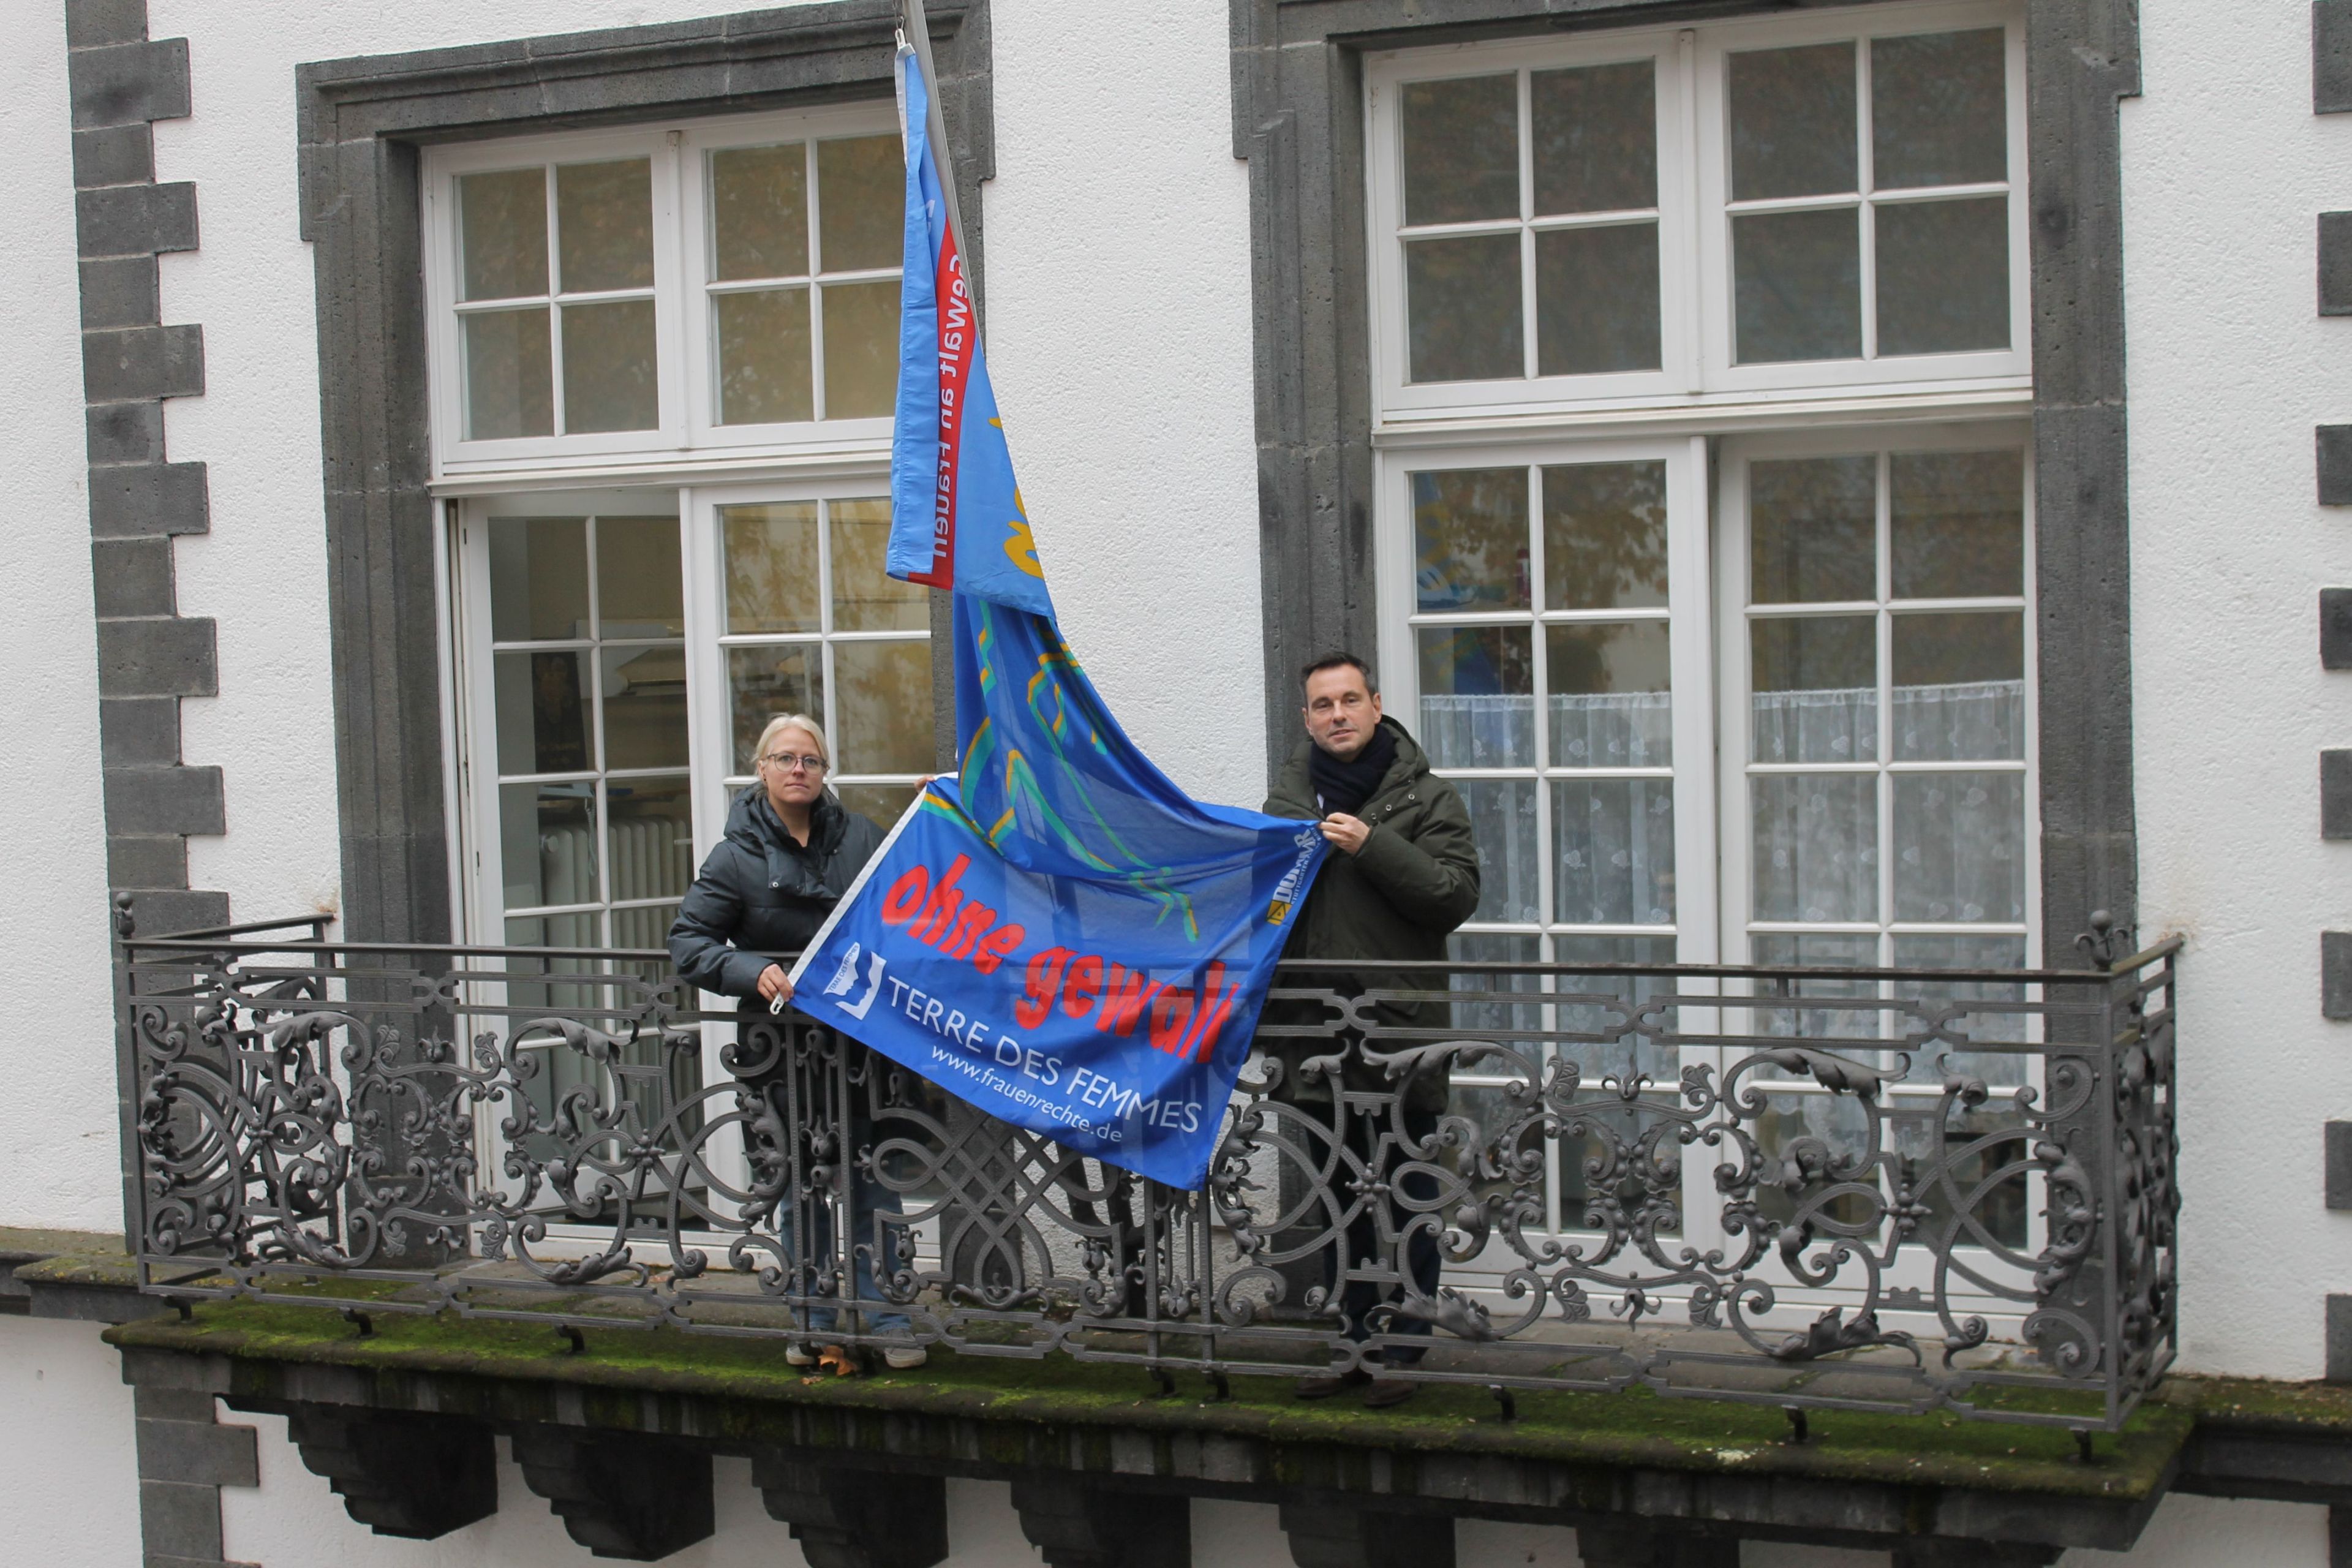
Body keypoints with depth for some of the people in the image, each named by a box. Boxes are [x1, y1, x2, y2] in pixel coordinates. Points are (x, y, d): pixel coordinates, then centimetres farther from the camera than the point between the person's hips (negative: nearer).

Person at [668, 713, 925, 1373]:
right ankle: (817, 1323, 18)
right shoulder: (738, 855, 0)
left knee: (871, 1180, 0)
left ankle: (887, 1322, 7)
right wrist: (752, 971, -18)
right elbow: (688, 942, -2)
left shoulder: (859, 837, 6)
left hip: (862, 1035, 1)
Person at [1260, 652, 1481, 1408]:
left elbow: (1457, 893, -12)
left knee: (1405, 1197, 0)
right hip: (1316, 1027, 5)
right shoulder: (1289, 798, 14)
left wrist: (1374, 848, -19)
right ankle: (1353, 1341, 21)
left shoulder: (1425, 798, 0)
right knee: (1340, 1196, 12)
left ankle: (1404, 1348, 8)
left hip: (1399, 1026, -5)